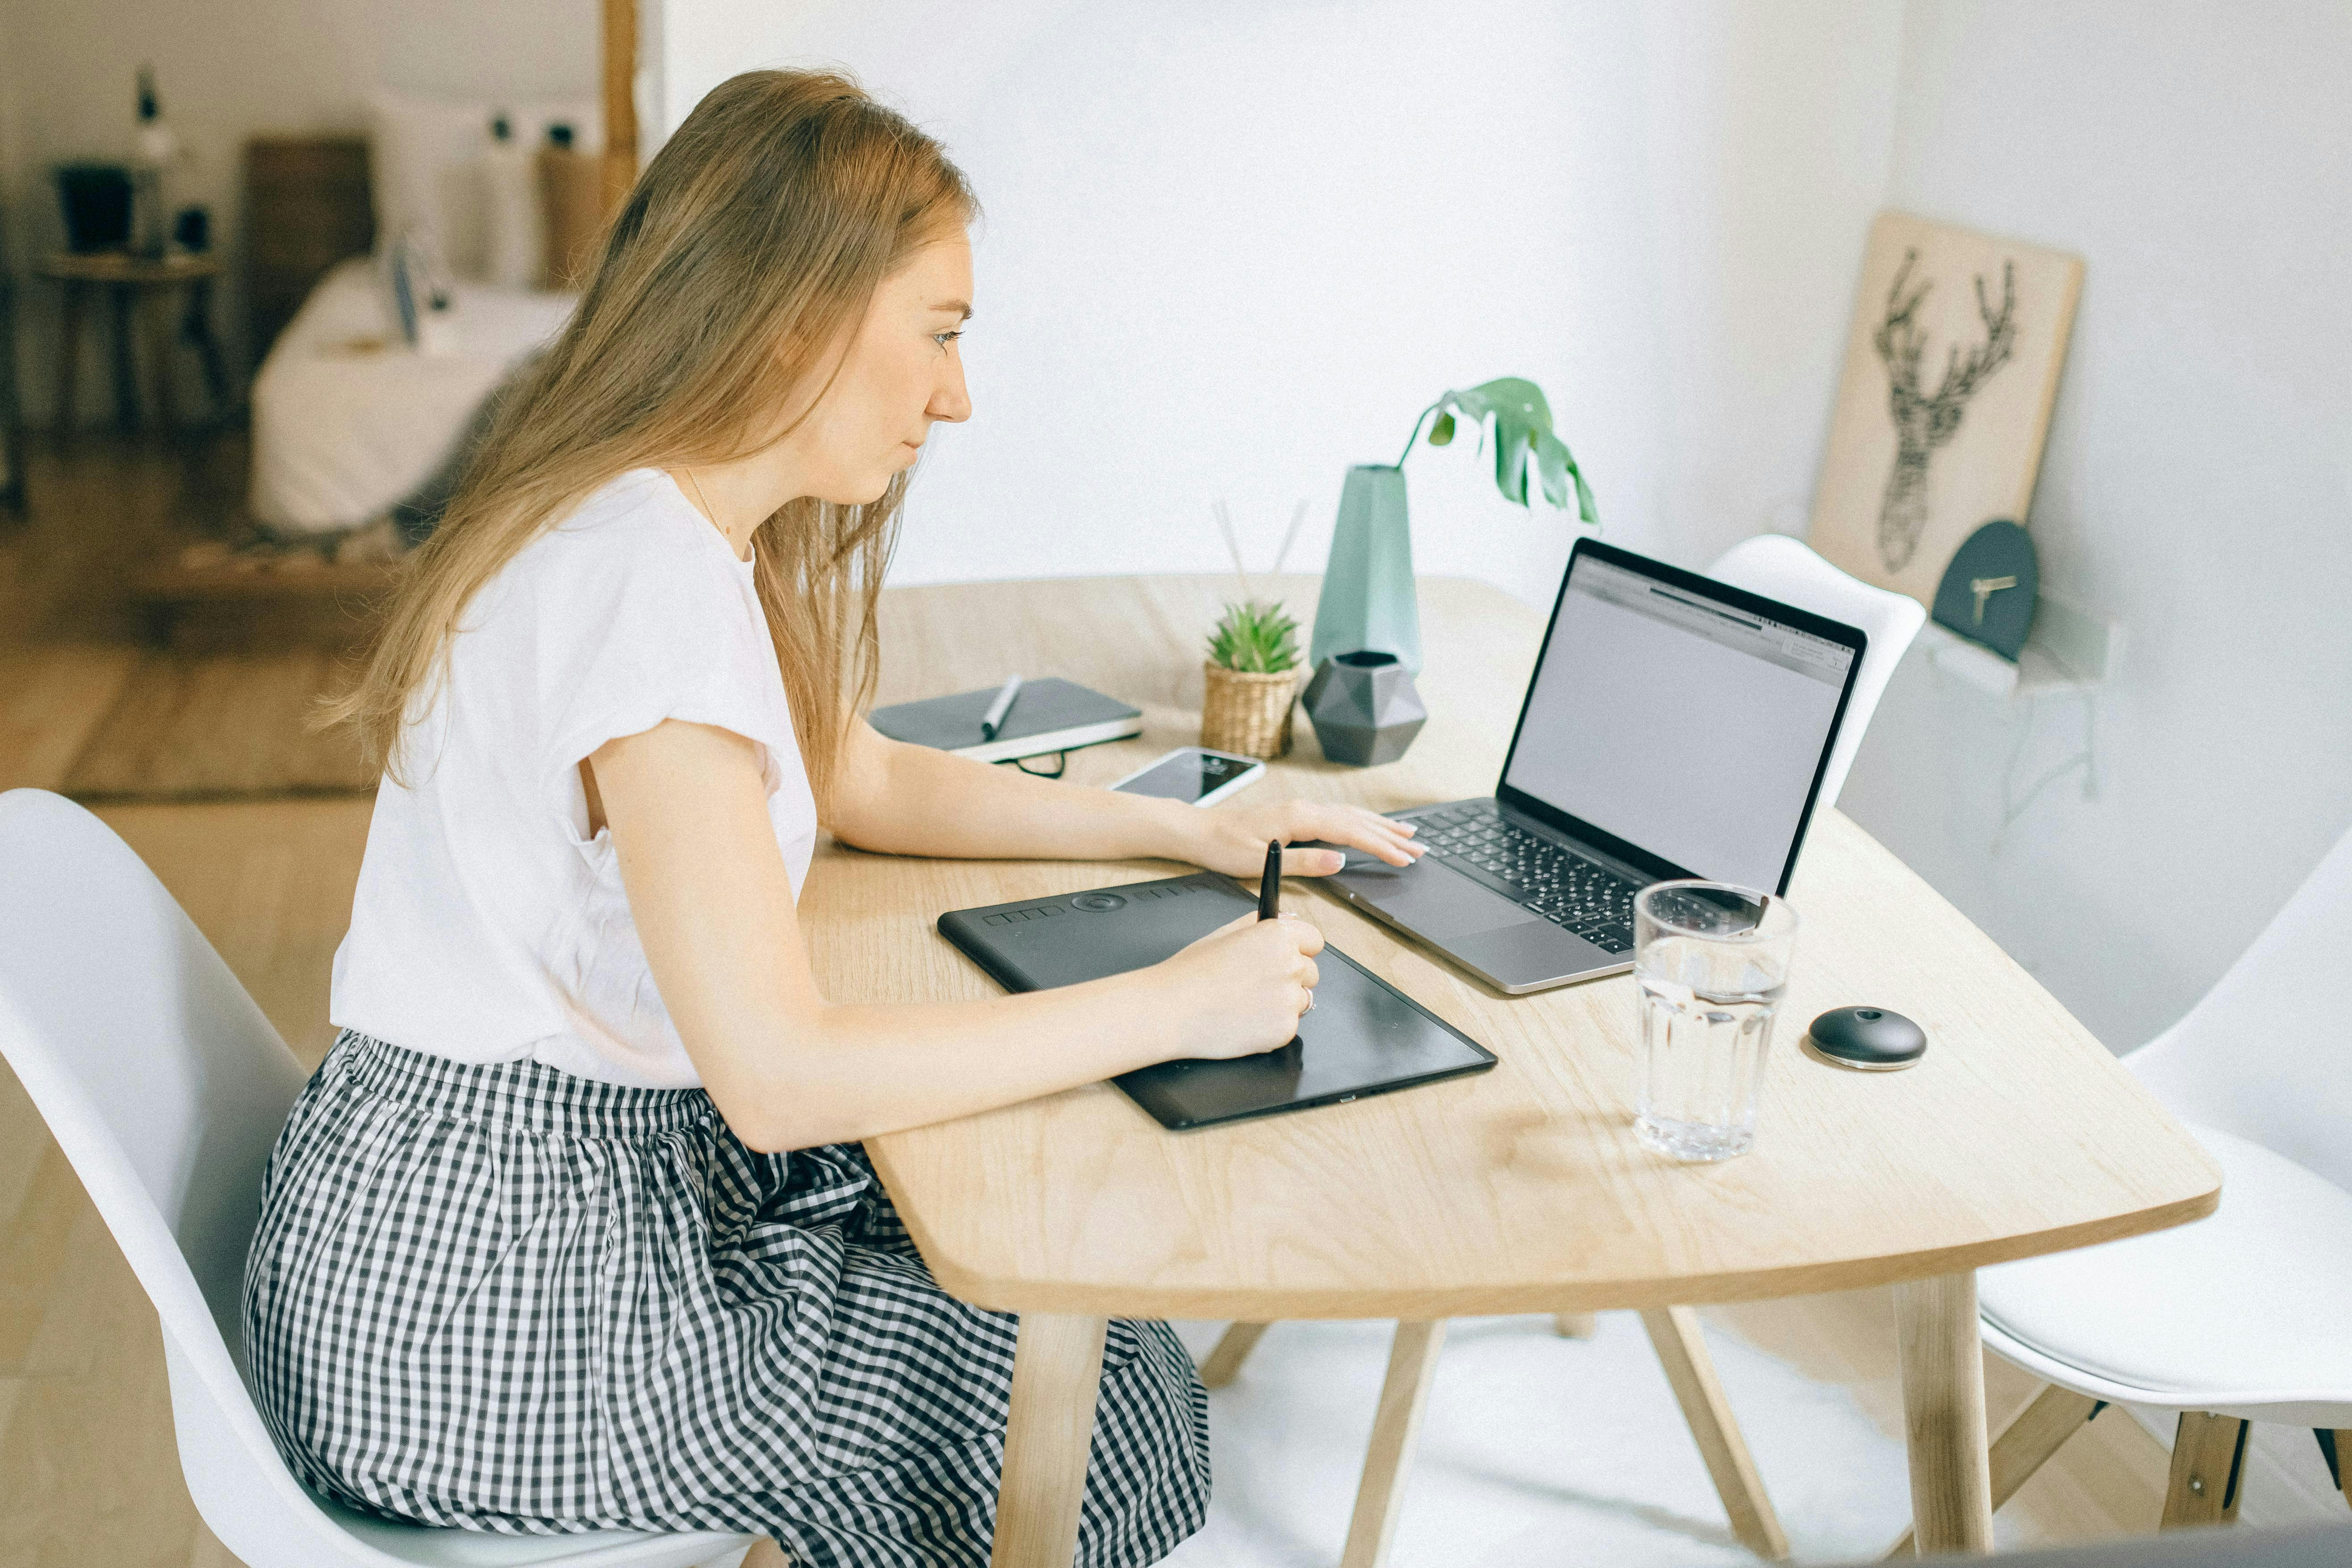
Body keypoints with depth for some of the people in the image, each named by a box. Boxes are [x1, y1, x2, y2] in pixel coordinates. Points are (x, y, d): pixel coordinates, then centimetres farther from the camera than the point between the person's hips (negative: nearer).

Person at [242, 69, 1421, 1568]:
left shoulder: (669, 521, 5)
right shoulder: (653, 578, -26)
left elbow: (862, 778, 19)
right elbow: (779, 1076, -29)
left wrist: (1186, 828, 10)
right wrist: (1179, 1005, -20)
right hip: (487, 1301, -9)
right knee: (1111, 1398, 3)